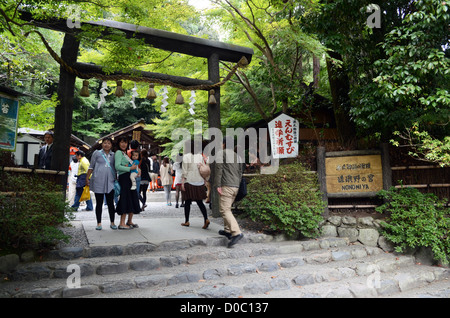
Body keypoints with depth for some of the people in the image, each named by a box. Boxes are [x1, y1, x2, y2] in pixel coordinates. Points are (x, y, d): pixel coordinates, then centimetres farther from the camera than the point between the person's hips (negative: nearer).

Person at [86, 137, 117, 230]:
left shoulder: (113, 155, 11)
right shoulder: (97, 153, 5)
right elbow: (91, 166, 7)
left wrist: (116, 179, 11)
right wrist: (87, 178, 3)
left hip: (110, 182, 2)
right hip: (98, 181, -1)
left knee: (110, 203, 2)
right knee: (99, 203, 4)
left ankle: (112, 223, 12)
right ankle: (99, 223, 12)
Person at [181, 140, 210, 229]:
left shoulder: (186, 156, -4)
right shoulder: (200, 156, 9)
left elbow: (185, 171, -8)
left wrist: (182, 182, -6)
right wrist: (204, 181, 15)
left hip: (189, 182, -4)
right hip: (200, 182, 4)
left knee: (187, 202, 7)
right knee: (199, 202, 7)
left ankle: (186, 221, 13)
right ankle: (206, 219, -8)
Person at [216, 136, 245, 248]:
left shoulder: (221, 153, -1)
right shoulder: (237, 156, 20)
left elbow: (219, 169, -11)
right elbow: (240, 173, 18)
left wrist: (218, 185, -13)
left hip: (226, 185, -8)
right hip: (235, 186, 8)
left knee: (224, 210, -11)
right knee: (227, 208, 19)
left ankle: (236, 232, -23)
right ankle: (227, 230, 20)